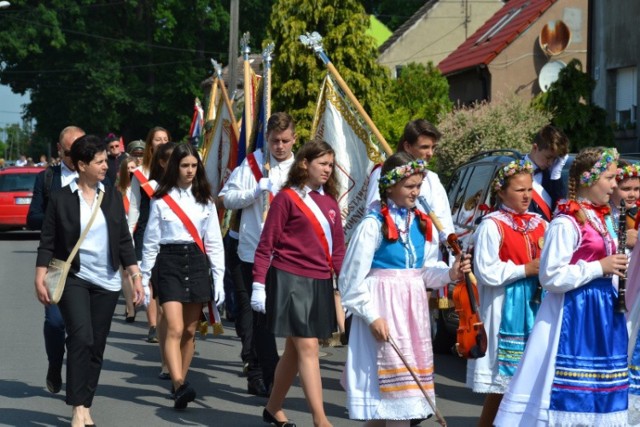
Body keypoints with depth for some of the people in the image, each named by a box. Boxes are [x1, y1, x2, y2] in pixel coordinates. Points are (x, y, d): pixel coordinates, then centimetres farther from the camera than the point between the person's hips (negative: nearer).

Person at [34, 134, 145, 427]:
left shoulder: (112, 197, 8)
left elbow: (124, 240, 11)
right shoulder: (61, 199, -3)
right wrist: (40, 279, -8)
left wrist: (135, 276, 7)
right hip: (73, 279, -4)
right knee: (81, 338, -18)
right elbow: (47, 243, -2)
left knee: (96, 346, 5)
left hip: (106, 282, 4)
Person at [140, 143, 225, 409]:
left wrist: (218, 278, 4)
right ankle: (179, 387, -26)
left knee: (189, 331, 6)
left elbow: (214, 242, 10)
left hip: (197, 262, 3)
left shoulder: (205, 200, 11)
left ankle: (180, 383, 17)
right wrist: (144, 279, 2)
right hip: (169, 262, -3)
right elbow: (151, 242, 5)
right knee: (175, 329, -15)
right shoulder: (161, 200, 3)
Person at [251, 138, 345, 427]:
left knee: (295, 349, 12)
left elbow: (338, 249, 15)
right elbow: (266, 245, -5)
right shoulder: (286, 198, -5)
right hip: (291, 281, -6)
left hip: (321, 284, 6)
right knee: (308, 348, -10)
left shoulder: (330, 202, 12)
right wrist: (259, 284, -10)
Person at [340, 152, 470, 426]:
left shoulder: (422, 224, 9)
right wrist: (372, 316, -15)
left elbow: (427, 270, 11)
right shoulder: (373, 224, -10)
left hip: (414, 308, 7)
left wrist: (450, 273, -8)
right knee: (396, 378, -6)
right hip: (384, 308, -7)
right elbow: (353, 278, -11)